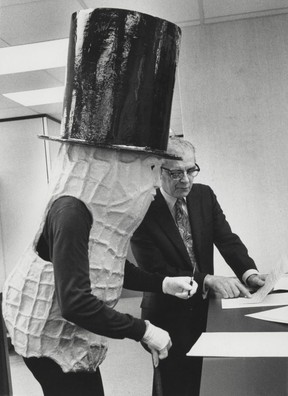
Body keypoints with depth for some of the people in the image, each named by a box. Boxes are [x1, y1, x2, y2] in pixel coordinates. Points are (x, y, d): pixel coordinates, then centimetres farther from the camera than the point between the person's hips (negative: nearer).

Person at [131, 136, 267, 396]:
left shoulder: (204, 195, -2)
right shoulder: (144, 210, -18)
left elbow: (227, 239, -7)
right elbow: (155, 272, -21)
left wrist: (249, 274, -26)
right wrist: (209, 280, -31)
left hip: (206, 308, 5)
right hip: (169, 316, -4)